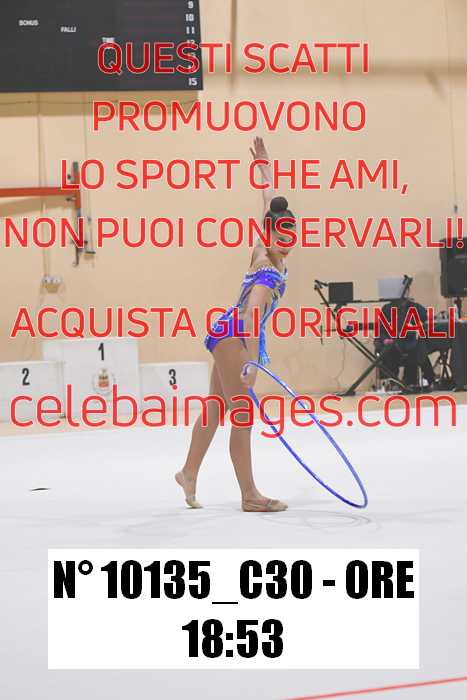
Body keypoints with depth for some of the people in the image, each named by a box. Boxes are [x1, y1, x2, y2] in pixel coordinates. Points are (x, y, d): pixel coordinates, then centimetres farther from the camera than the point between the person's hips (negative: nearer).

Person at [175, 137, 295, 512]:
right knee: (243, 415, -9)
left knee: (216, 408, 18)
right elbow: (251, 312, -38)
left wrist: (265, 166, 28)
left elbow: (271, 205, 16)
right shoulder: (269, 273, -25)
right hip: (234, 336, -10)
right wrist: (252, 360, -49)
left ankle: (189, 473, 30)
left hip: (230, 336, 10)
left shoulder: (265, 250, 0)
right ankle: (250, 496, -8)